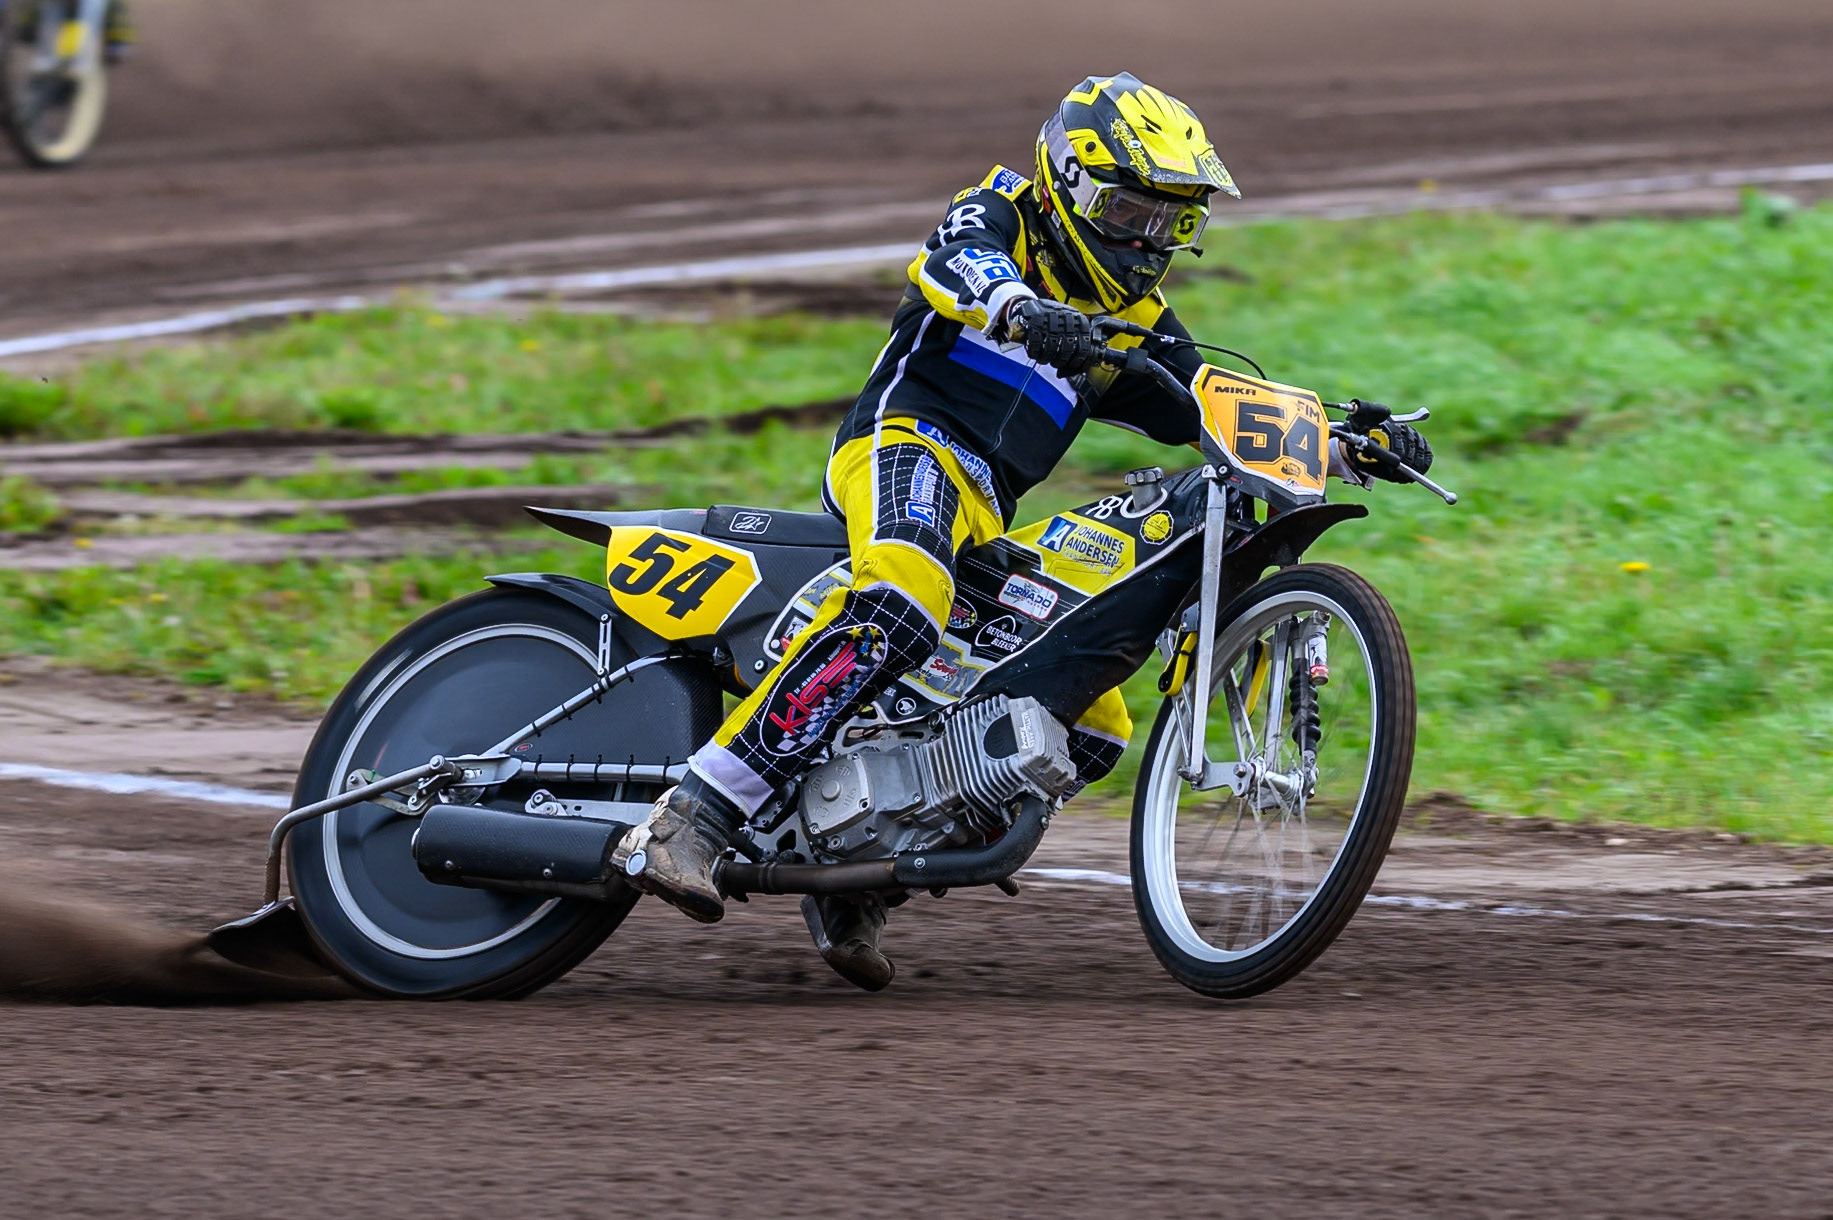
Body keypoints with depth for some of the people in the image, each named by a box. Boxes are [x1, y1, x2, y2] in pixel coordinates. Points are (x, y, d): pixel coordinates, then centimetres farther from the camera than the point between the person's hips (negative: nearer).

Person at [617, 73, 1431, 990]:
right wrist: (1022, 310, -42)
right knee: (903, 605, -39)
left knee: (1094, 729, 3)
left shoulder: (1138, 322, 24)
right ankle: (691, 817, -46)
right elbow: (959, 262, -19)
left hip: (988, 527, 8)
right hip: (908, 442, -8)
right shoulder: (1002, 216, 4)